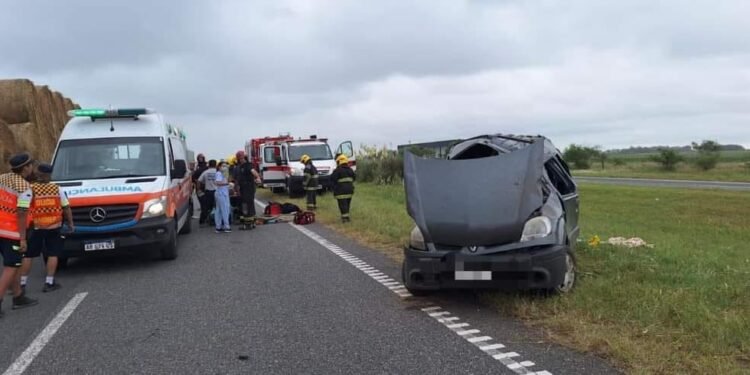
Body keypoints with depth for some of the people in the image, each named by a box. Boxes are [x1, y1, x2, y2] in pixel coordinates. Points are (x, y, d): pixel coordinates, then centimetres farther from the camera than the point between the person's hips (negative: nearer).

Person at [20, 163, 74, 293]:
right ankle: (49, 283, 4)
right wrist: (70, 223, 14)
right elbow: (66, 207, 5)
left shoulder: (30, 189, -6)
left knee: (27, 255, 9)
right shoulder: (57, 189, 1)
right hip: (54, 227, 1)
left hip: (36, 228, -1)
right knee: (52, 255, 7)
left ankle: (22, 283, 12)